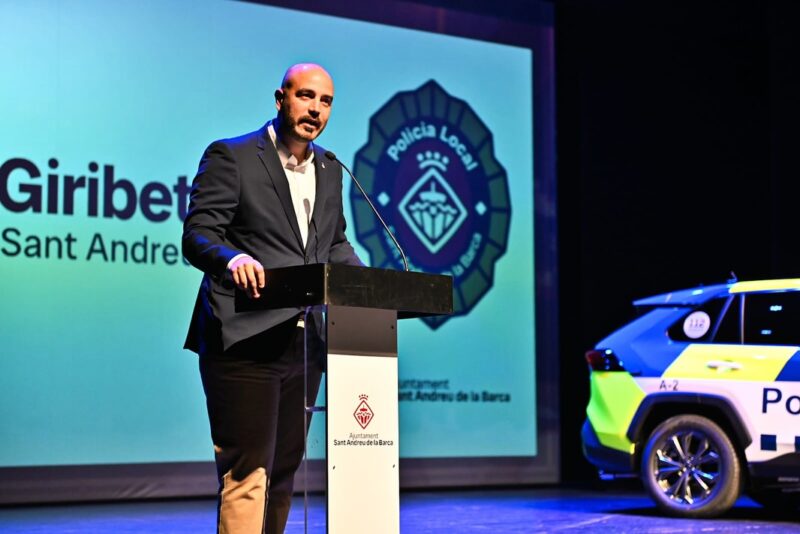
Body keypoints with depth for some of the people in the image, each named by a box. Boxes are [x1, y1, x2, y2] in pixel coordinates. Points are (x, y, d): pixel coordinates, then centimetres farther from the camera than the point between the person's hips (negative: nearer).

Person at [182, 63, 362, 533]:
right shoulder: (231, 156, -4)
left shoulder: (330, 170, 17)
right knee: (247, 473, -9)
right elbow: (198, 233, -12)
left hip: (304, 342, 7)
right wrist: (234, 259, -33)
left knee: (284, 470, 14)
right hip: (245, 340, -7)